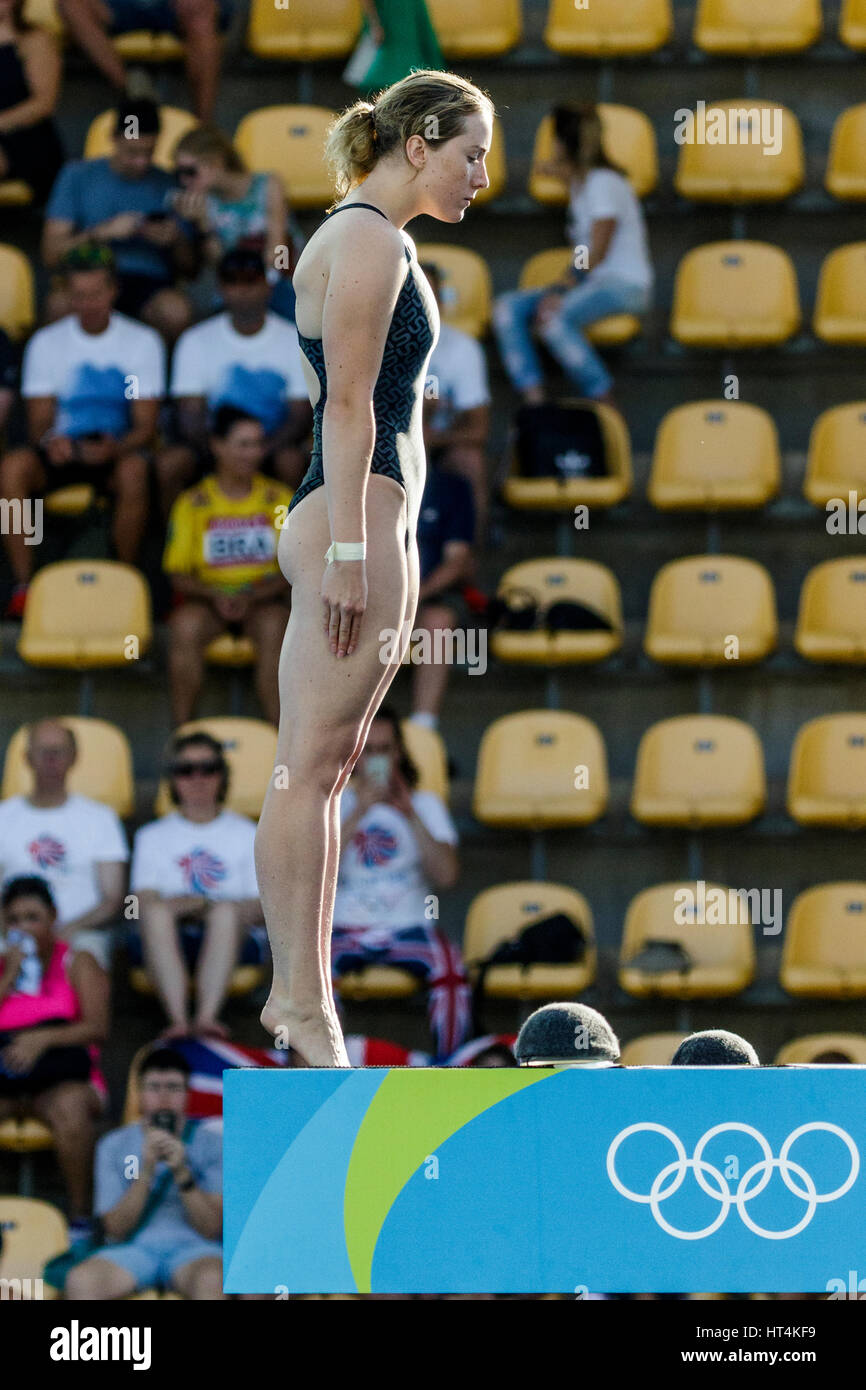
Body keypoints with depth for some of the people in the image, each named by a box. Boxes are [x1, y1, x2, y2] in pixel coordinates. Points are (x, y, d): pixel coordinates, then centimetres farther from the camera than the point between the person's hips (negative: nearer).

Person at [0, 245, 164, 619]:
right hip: (62, 448, 2)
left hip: (118, 450, -2)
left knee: (134, 472, -38)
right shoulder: (46, 342, 5)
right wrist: (50, 441, -23)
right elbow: (39, 419, 2)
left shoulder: (143, 341, 0)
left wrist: (116, 447, -26)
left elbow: (146, 426, -4)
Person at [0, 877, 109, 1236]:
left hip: (62, 1079, -2)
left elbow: (97, 1028, -4)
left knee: (69, 1107, -39)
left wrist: (43, 1039, -19)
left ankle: (80, 1217, -31)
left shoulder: (76, 964, 11)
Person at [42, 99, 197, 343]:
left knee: (176, 311, -35)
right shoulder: (78, 175, 9)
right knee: (61, 304, -36)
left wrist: (176, 241, -10)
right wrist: (105, 232, -12)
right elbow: (51, 254, 1)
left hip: (149, 287, 1)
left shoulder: (168, 186, 10)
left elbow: (191, 268, 13)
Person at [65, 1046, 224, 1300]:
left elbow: (212, 1229, -1)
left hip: (194, 1248, -1)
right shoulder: (114, 1145, 10)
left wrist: (182, 1173, -16)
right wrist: (147, 1170, -13)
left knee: (211, 1279, -39)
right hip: (134, 1248, 1)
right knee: (81, 1280, -33)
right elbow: (116, 1228, 1)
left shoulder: (210, 1142, 7)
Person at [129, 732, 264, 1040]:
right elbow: (144, 901, 6)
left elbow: (259, 906, 7)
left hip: (230, 936, 0)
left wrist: (206, 905, -11)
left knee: (225, 911, -35)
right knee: (157, 913, -34)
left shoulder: (246, 834, 21)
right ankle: (177, 1018, -50)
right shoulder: (153, 836, 23)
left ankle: (207, 1017, -52)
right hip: (168, 941, 0)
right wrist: (179, 905, -16)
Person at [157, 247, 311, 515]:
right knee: (169, 461, -29)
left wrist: (263, 449, -21)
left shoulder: (294, 340, 2)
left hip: (271, 445, -1)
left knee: (292, 460, -34)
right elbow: (190, 414, -2)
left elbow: (302, 415, -2)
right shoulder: (196, 341, 4)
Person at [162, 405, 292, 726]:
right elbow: (179, 575, 2)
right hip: (208, 598, 0)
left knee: (274, 626, -35)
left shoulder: (278, 499, 5)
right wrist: (215, 597, -18)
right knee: (184, 626, -34)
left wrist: (253, 598, -16)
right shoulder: (193, 503, 3)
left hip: (262, 599, 0)